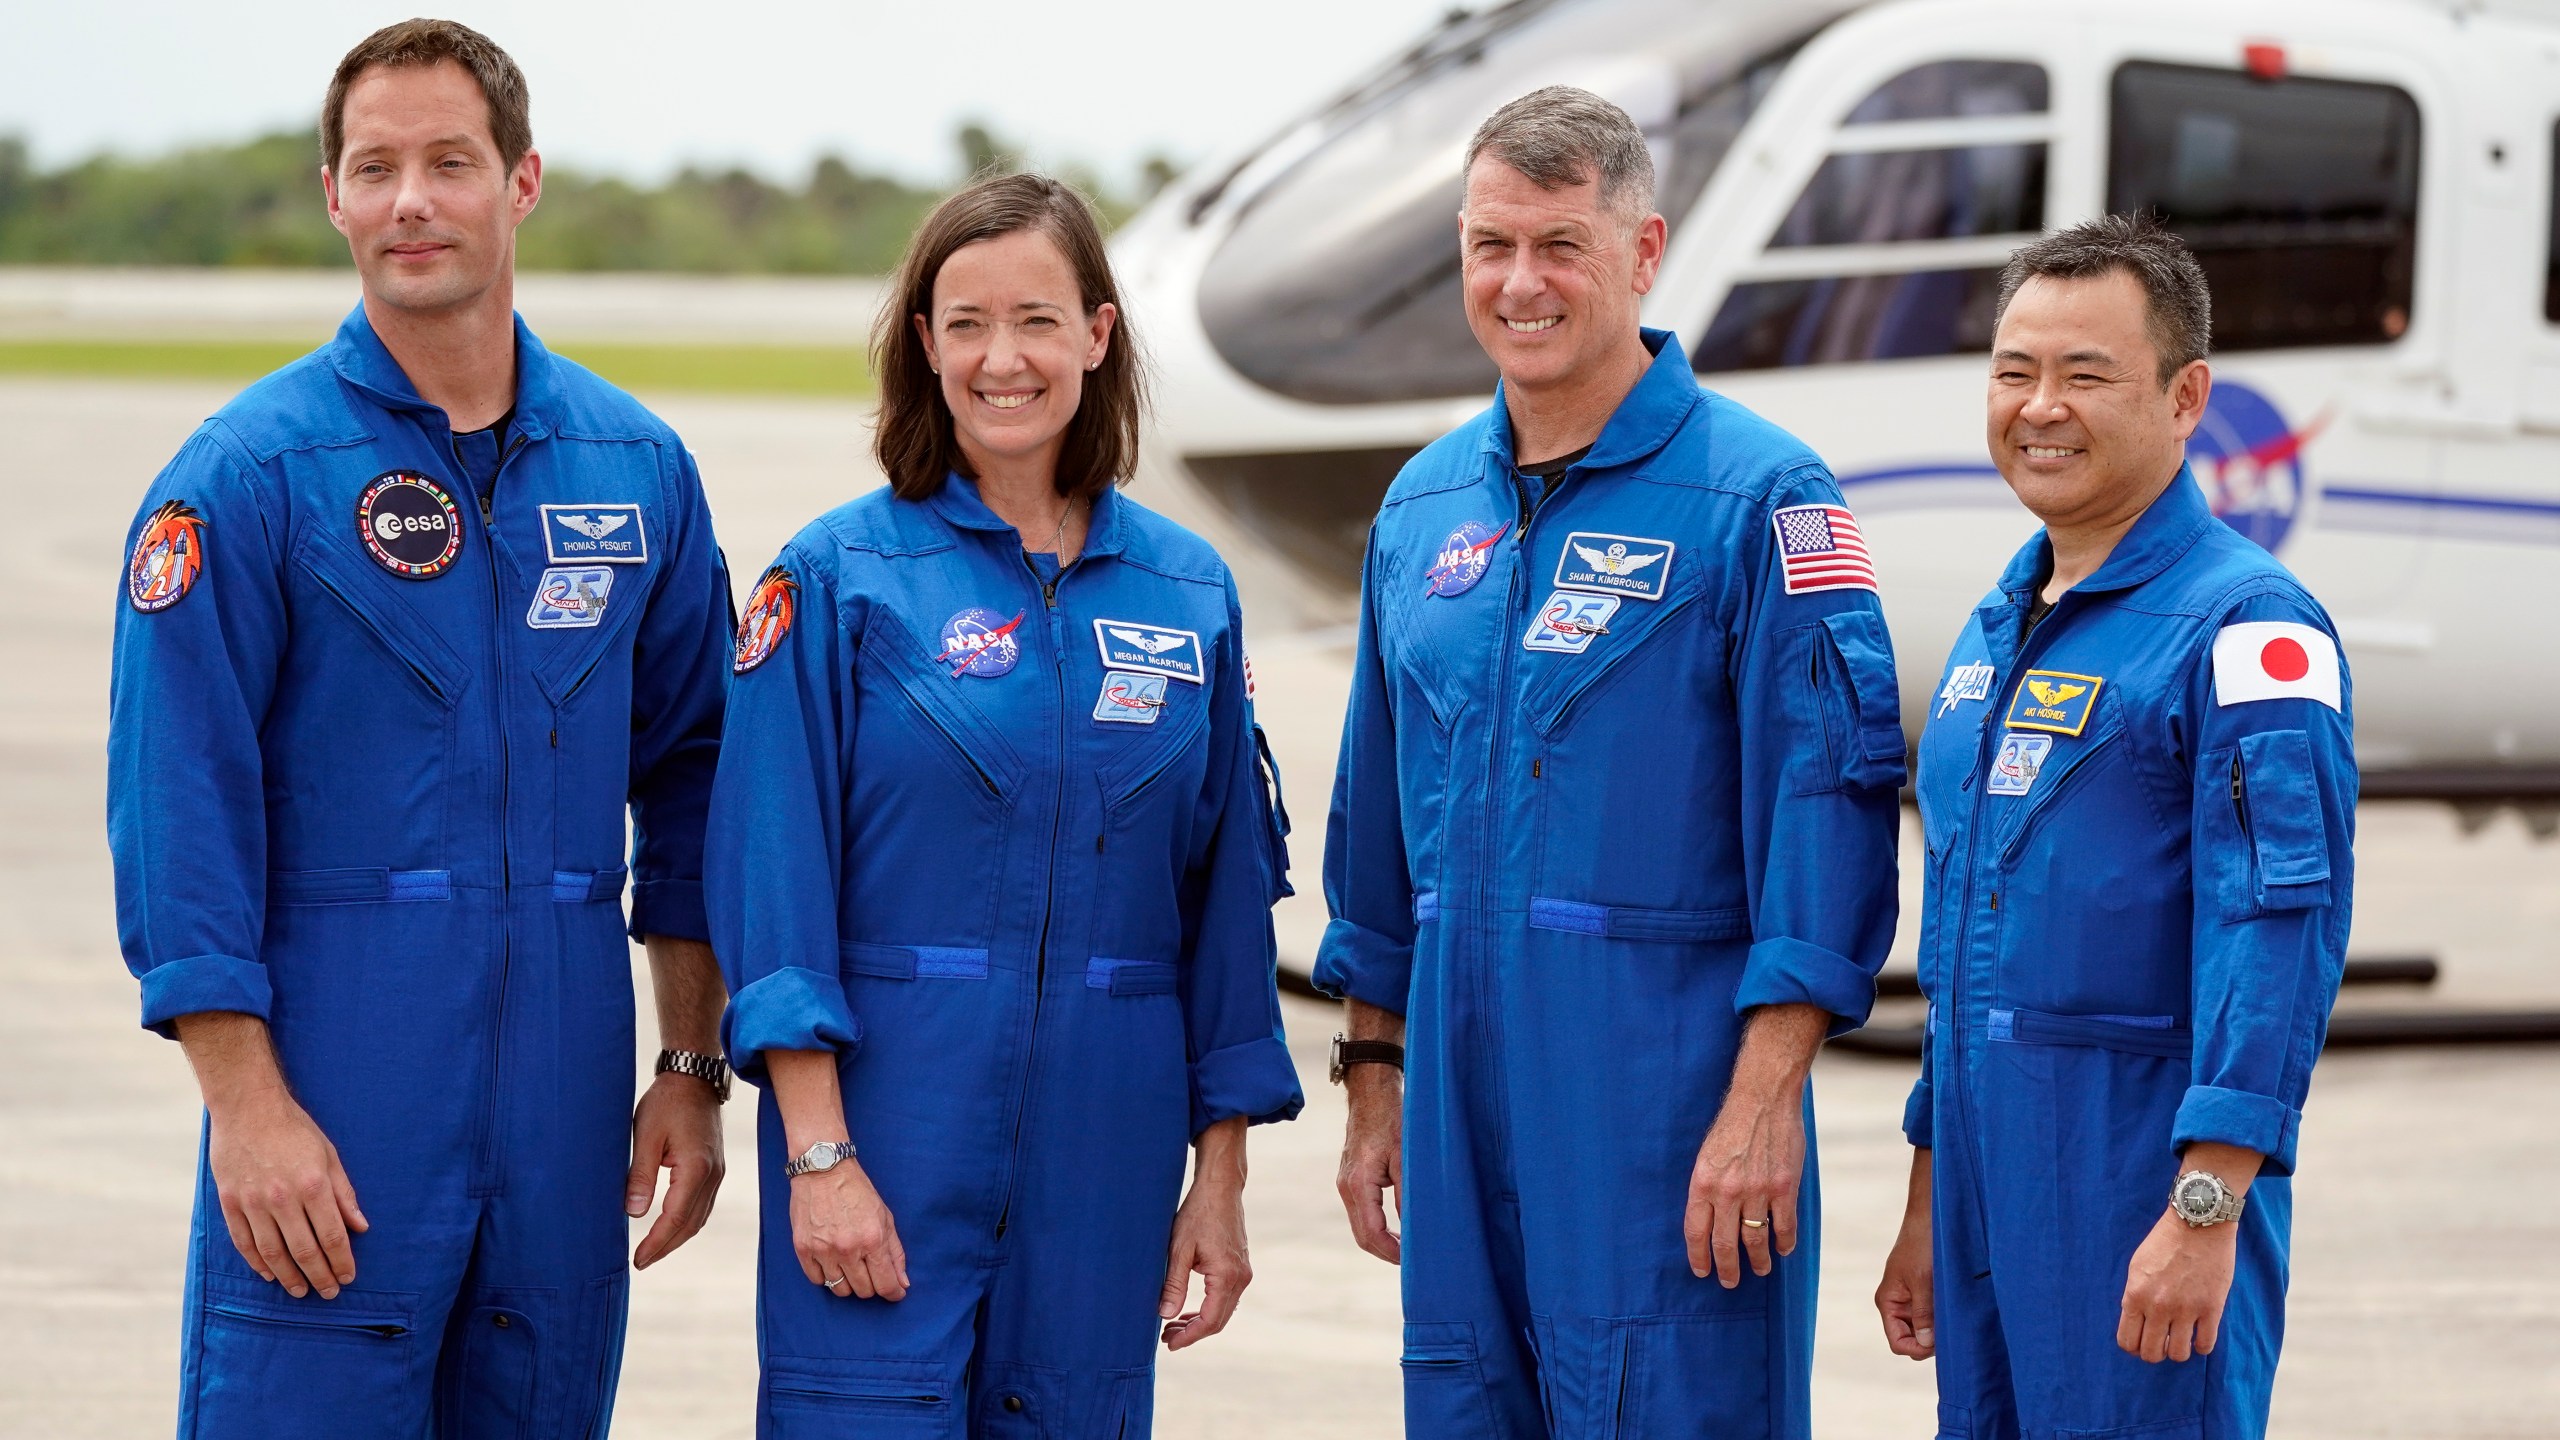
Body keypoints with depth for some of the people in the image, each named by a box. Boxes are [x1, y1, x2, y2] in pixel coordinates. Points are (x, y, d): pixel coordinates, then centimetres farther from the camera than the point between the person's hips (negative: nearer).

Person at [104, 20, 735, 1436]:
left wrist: (693, 1068, 11)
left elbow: (687, 785, 15)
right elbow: (177, 808, -8)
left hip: (564, 1105, 4)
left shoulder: (637, 468, 9)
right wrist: (247, 1103, -14)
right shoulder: (250, 473, -5)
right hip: (334, 1104, -4)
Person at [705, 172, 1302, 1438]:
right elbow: (775, 873, -6)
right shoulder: (837, 576, -2)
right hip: (891, 1123, -3)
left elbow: (1227, 897, 11)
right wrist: (818, 1154, -14)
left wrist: (1220, 1176, 8)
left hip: (1104, 1141, 3)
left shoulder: (1188, 594, 8)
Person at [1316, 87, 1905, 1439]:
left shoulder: (1757, 495, -7)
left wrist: (1766, 1093, -18)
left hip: (1664, 1079, -6)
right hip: (1464, 1092, 6)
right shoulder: (1424, 506, 13)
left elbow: (1829, 800, -12)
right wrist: (1373, 1075, 17)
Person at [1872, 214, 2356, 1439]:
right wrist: (1927, 1206, 20)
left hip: (2143, 1161, -8)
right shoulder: (1997, 628, 16)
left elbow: (2281, 928, -18)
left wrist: (2205, 1210, -24)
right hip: (1991, 1157, 8)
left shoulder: (2244, 627, -10)